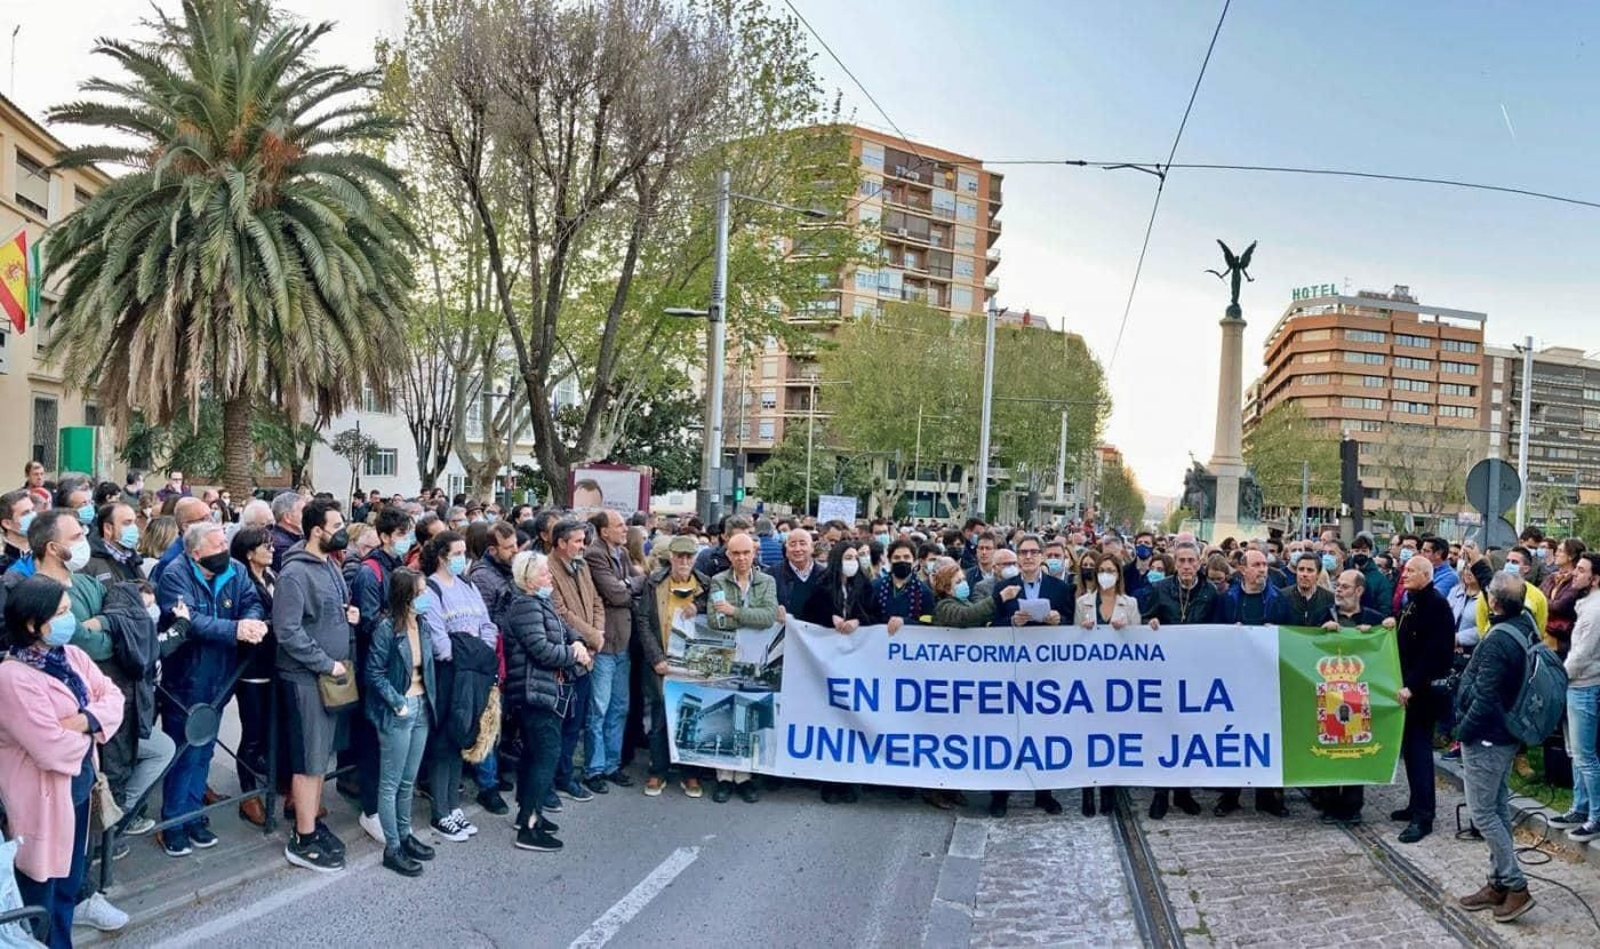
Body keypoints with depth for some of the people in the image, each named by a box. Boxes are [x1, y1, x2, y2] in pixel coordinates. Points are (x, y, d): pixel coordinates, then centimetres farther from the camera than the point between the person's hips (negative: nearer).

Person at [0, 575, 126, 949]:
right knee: (40, 890, 7)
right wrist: (90, 733, -9)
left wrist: (83, 721, -19)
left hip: (79, 783, 8)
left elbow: (113, 697, -1)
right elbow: (53, 750, -28)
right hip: (41, 796, -8)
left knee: (69, 881, 21)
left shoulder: (73, 655, 2)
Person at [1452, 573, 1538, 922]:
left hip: (1485, 738, -10)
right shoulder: (1525, 626, 2)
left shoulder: (1498, 640, -26)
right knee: (1497, 810, 15)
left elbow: (1485, 698, -26)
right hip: (1507, 736, 10)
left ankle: (1516, 886, 2)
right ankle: (1499, 884, 23)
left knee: (1483, 814, -1)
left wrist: (1463, 729, -12)